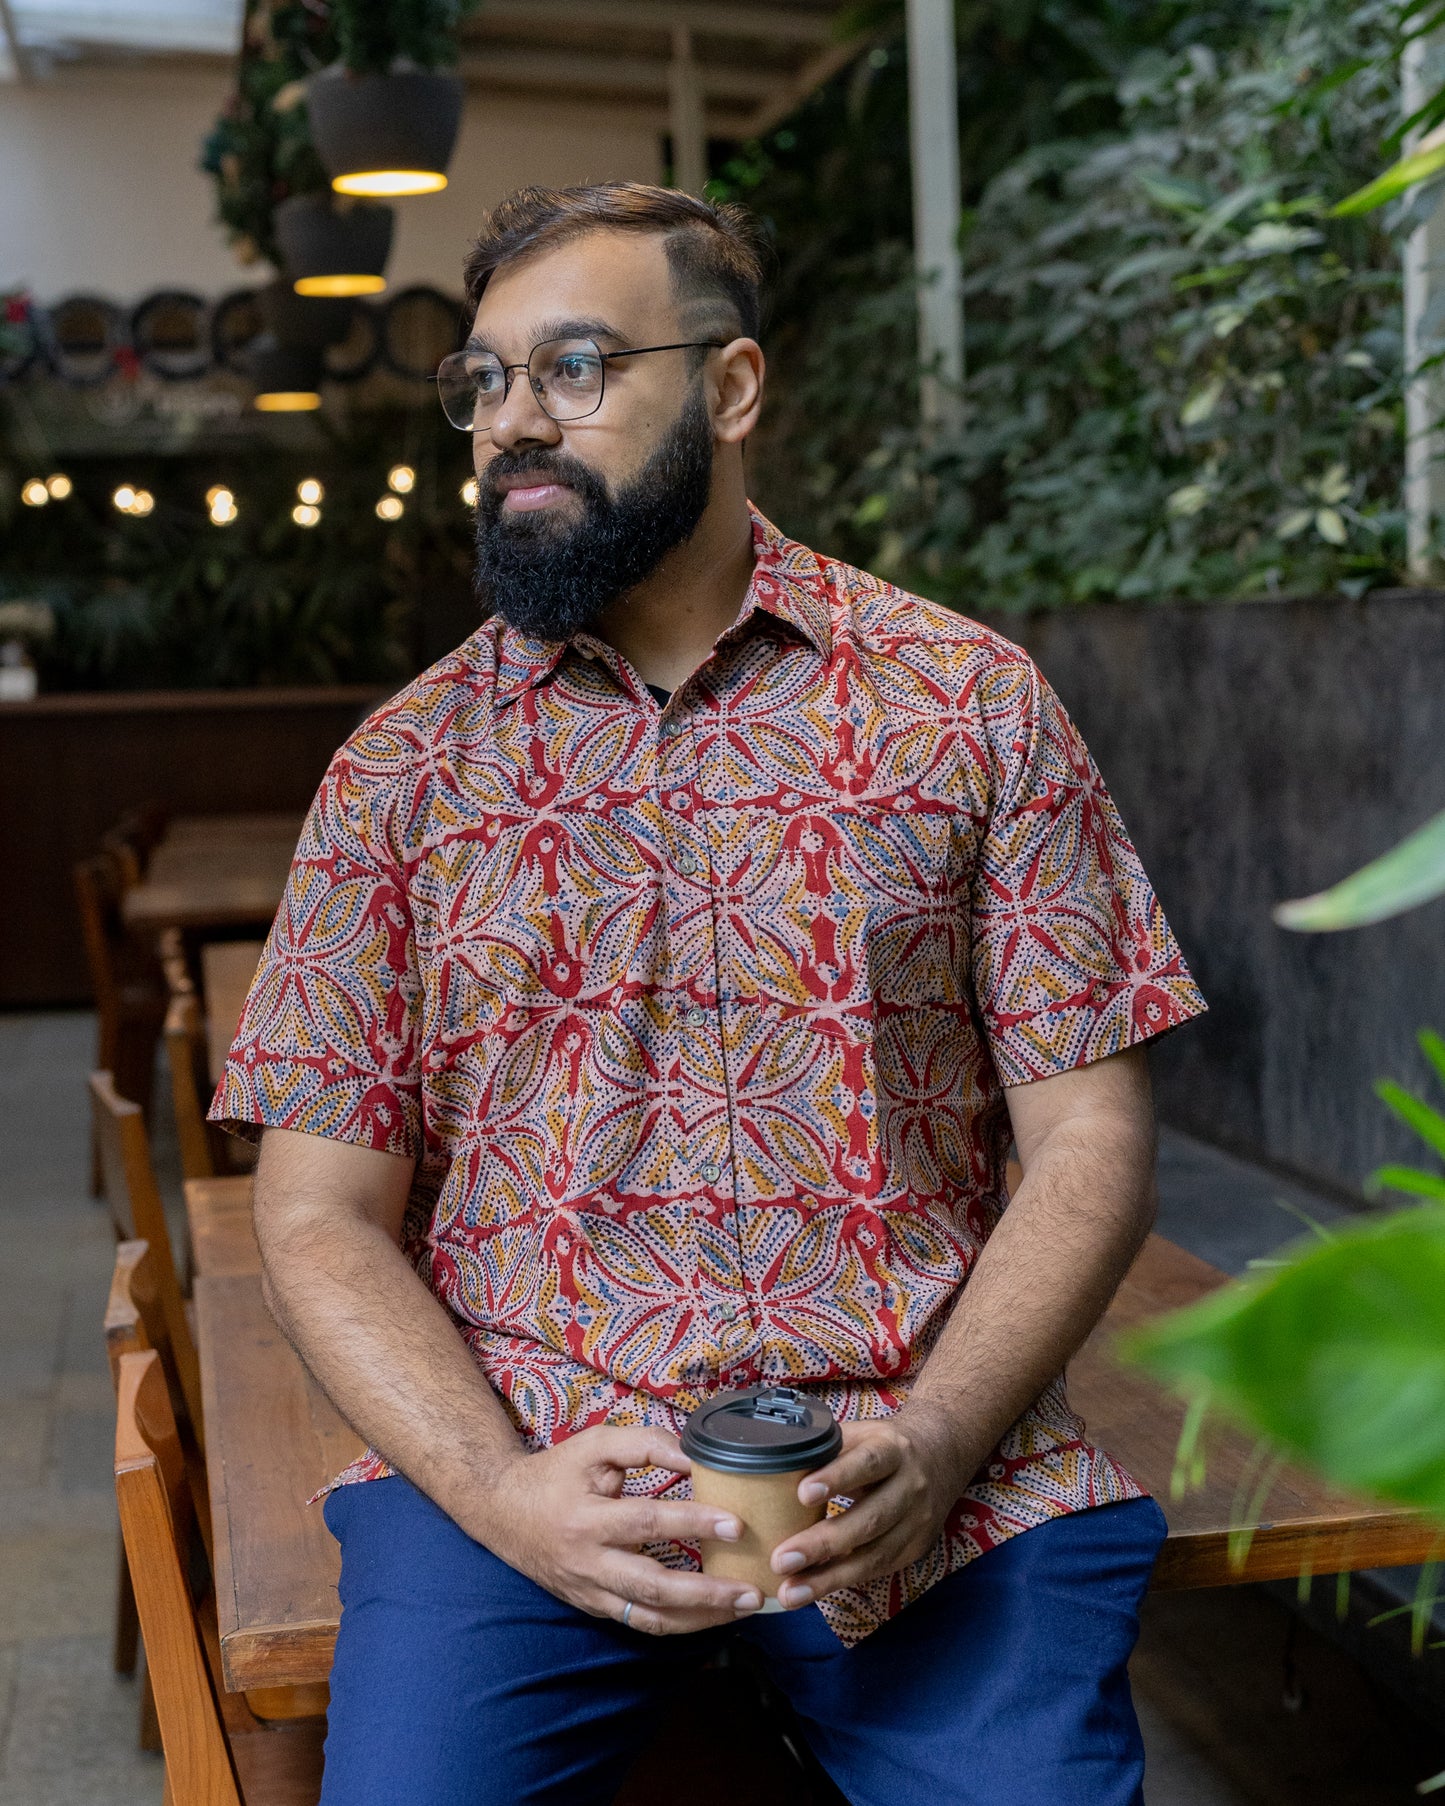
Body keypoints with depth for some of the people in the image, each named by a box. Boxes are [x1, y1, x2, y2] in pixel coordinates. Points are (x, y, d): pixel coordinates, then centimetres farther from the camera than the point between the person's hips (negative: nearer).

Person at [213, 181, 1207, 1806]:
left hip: (926, 1459, 0)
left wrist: (929, 1447, -13)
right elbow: (322, 1213, 4)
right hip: (510, 1459, 1)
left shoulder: (971, 702, 3)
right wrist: (503, 1490, -12)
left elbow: (1087, 1142, 2)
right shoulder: (399, 769, 6)